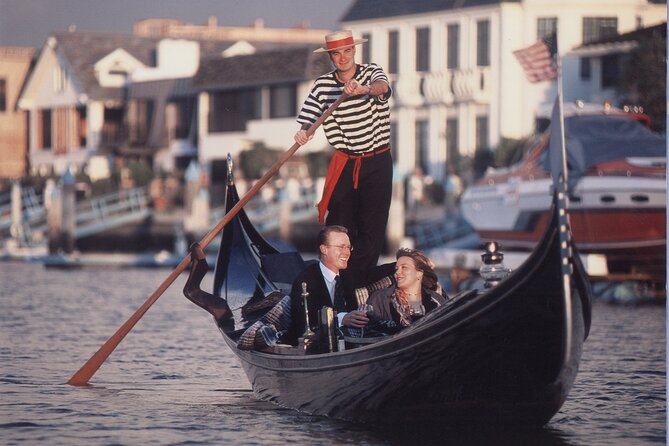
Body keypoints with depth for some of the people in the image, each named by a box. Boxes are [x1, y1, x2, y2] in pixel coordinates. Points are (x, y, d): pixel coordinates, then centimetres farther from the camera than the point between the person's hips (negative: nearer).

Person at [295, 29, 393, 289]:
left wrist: (364, 89, -50)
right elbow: (308, 118, -1)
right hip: (344, 163, 1)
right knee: (339, 226, -2)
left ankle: (357, 282, 1)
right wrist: (303, 132, -26)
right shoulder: (322, 85, 2)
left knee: (372, 228, -5)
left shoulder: (371, 72, -3)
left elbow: (382, 86, -27)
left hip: (377, 162, -1)